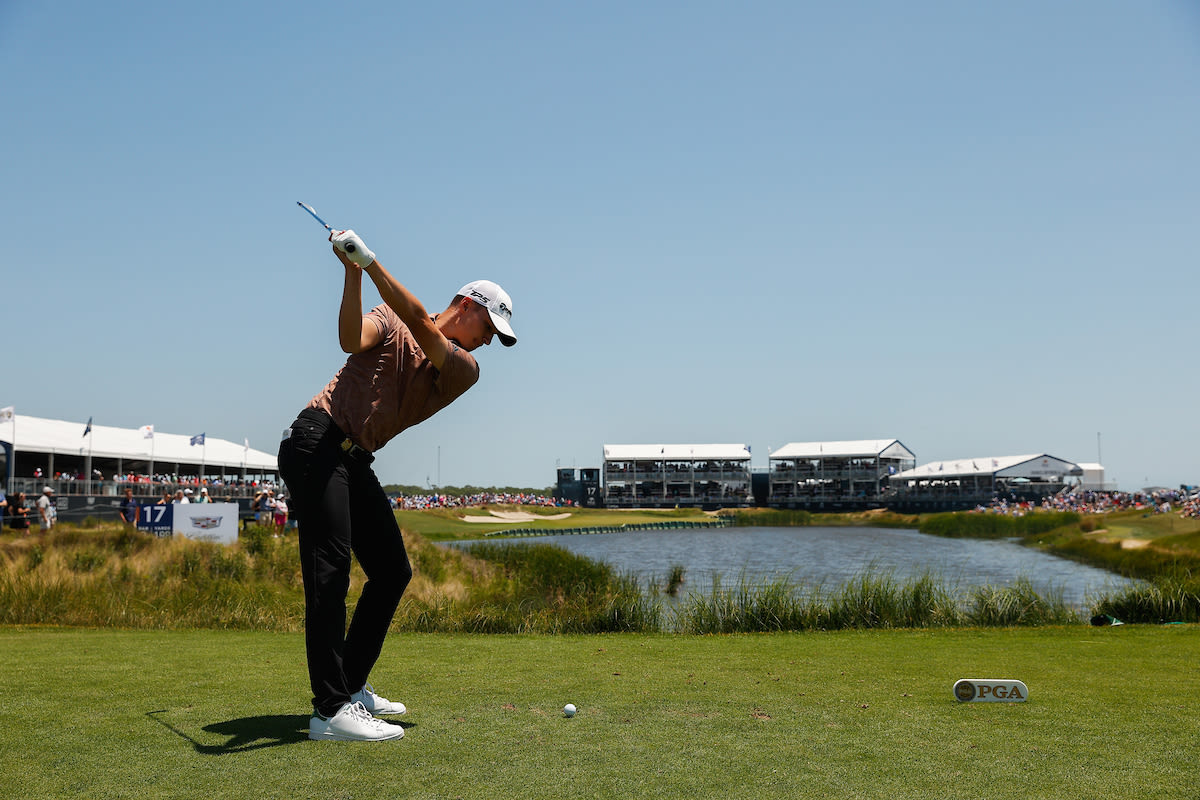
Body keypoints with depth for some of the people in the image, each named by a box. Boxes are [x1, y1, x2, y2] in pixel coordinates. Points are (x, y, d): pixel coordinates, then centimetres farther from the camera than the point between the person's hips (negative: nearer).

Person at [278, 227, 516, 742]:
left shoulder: (464, 369, 8)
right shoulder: (390, 323, 2)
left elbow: (421, 325, -10)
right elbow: (352, 339, -19)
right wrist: (352, 273, -29)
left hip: (356, 462, 7)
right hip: (318, 443, -7)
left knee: (393, 571, 8)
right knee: (330, 571, -16)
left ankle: (351, 686, 20)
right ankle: (330, 710, -19)